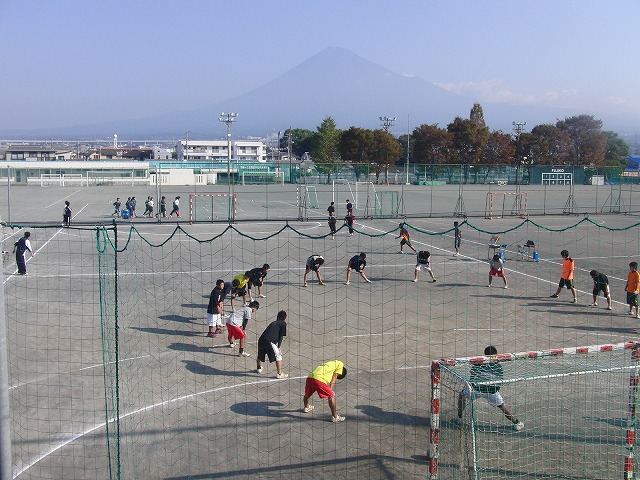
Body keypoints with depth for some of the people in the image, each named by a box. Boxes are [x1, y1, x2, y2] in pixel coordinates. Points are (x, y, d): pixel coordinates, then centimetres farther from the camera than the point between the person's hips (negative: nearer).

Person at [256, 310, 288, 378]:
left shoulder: (273, 323, 29)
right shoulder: (283, 323, 9)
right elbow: (281, 336, 3)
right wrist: (278, 347, 5)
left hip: (261, 339, 7)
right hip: (269, 341, -7)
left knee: (260, 355, 28)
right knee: (278, 355, 2)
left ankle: (259, 368, 52)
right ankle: (279, 374, -3)